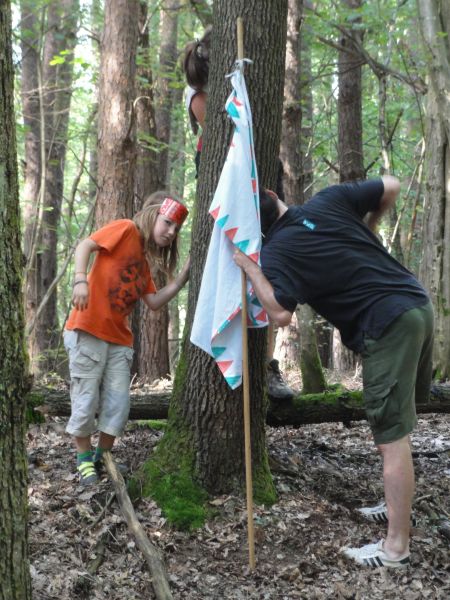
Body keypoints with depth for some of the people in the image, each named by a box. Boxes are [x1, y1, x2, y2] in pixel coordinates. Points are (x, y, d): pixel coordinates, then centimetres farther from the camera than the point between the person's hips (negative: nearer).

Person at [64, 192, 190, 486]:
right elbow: (85, 246, -13)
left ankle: (103, 458, 20)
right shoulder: (126, 229, -4)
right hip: (88, 330, -7)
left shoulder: (145, 258, 17)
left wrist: (183, 276, 1)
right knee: (86, 399, -1)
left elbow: (154, 302, 9)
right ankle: (84, 459, 15)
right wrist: (81, 280, -28)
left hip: (119, 338, 7)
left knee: (119, 404, 4)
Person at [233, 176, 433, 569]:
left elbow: (281, 314, -17)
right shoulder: (329, 200, 7)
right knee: (395, 423, 22)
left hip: (388, 324, -8)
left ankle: (396, 547, 3)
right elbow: (392, 187, 14)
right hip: (418, 303, 8)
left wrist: (249, 267, -8)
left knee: (392, 437, -3)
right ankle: (399, 505, 36)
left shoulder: (276, 253, -7)